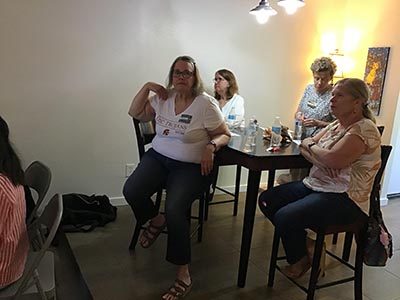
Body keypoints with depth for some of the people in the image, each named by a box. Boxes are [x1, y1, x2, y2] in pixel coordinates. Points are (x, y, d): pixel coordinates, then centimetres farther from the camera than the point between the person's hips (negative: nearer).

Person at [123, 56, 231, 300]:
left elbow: (225, 135, -3)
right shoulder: (163, 98, 7)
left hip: (190, 166, -5)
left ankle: (183, 274, -9)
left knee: (174, 209, -28)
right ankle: (156, 220, 14)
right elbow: (135, 113, 13)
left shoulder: (206, 103, -8)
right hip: (158, 157, 5)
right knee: (131, 191, -21)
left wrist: (211, 147, -24)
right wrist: (147, 87, 2)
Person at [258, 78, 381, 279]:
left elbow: (333, 159, -27)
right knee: (266, 200, -2)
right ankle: (302, 242, 12)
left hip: (345, 199, -9)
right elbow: (305, 144, 10)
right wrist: (321, 158, -13)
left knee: (284, 217, -25)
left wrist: (311, 147, -6)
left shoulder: (365, 129, -14)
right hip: (315, 185, 9)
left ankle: (300, 259, 6)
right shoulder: (336, 125, 13)